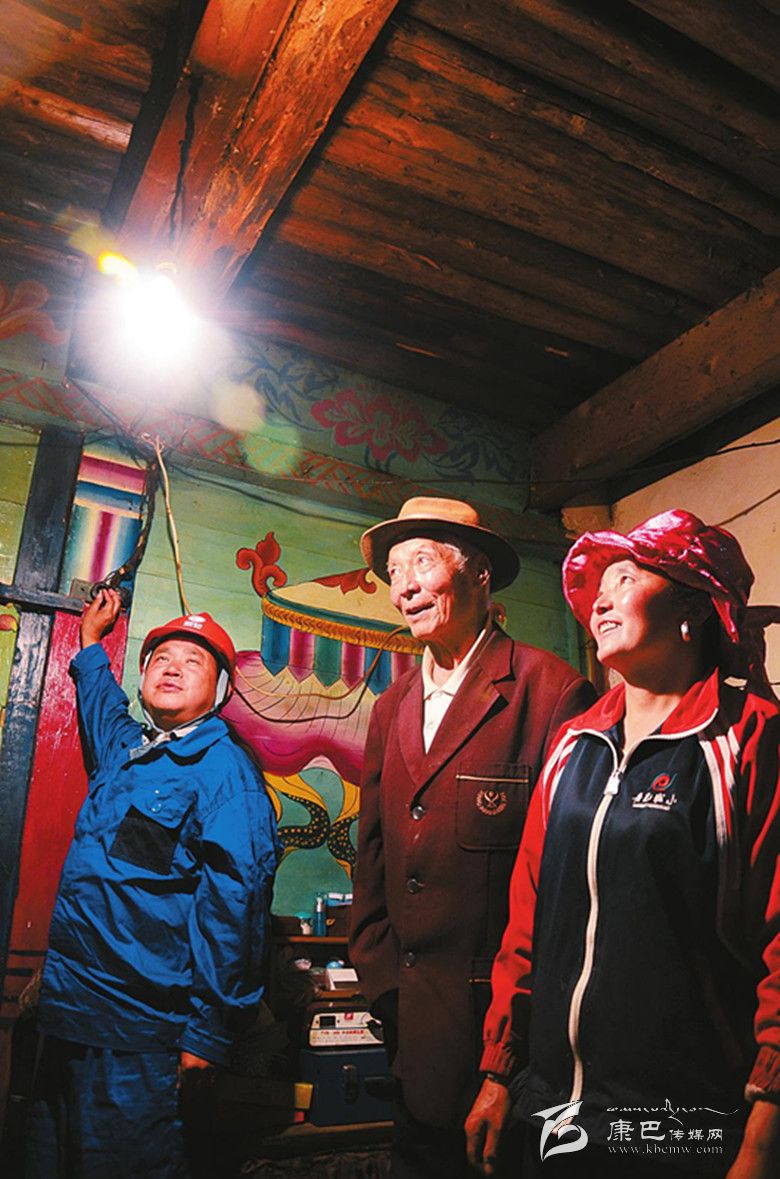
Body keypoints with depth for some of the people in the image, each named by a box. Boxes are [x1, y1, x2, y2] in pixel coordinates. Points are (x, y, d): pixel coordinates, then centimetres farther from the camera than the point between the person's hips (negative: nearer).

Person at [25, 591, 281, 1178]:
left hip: (135, 1034, -8)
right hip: (73, 1017, 8)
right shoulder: (125, 749, 9)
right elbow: (101, 705, 36)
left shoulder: (223, 768, -14)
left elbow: (234, 904, -19)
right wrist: (92, 641, 42)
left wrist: (209, 1033, -18)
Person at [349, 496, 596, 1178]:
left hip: (504, 1011, -6)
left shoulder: (552, 692, -13)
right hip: (412, 1016, 6)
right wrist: (380, 979, 8)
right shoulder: (391, 708, 8)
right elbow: (374, 854, 13)